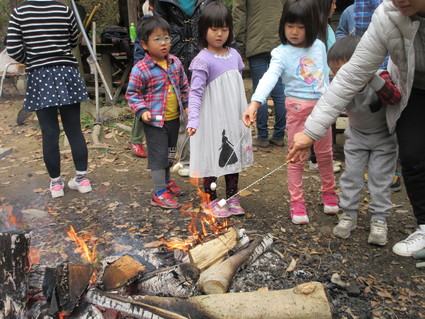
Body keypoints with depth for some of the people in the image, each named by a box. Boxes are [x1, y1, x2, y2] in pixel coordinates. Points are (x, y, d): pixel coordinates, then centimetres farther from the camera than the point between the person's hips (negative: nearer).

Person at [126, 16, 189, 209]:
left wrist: (188, 105, 4)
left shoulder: (175, 63, 2)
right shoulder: (141, 69, -15)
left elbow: (184, 87, 13)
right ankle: (159, 193, 11)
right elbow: (132, 94, -9)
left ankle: (166, 179, 43)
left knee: (170, 152, 21)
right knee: (158, 155, 0)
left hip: (174, 119, 6)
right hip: (154, 121, -6)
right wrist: (142, 110, -22)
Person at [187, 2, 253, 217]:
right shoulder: (203, 60, -14)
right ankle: (212, 202, 22)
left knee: (234, 157, 14)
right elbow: (195, 93, -20)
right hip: (213, 120, -6)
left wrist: (245, 113, 16)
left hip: (234, 118, 6)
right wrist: (193, 120, -32)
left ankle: (232, 198, 31)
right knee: (213, 158, 5)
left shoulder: (234, 55, 5)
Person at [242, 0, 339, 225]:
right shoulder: (281, 53, -12)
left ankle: (329, 192, 38)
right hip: (298, 107, -4)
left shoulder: (319, 47, 3)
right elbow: (269, 77, -29)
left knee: (325, 154, 17)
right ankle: (297, 202, 15)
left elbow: (325, 76, 14)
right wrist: (255, 102, -44)